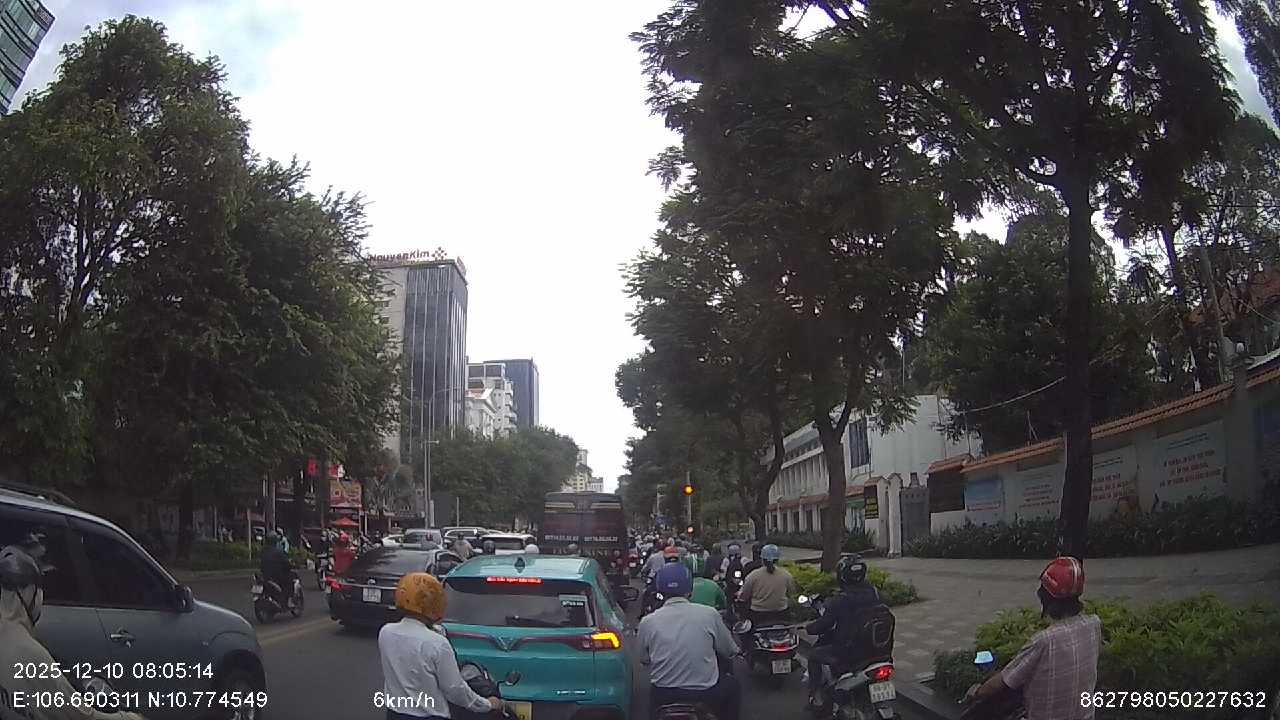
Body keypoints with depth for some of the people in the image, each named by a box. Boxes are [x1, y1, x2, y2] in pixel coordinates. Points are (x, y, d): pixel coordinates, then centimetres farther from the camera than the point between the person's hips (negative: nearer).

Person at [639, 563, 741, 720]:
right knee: (732, 685, 30)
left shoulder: (647, 622, -9)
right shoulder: (710, 614, -11)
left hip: (662, 699, 1)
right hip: (705, 695, -1)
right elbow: (730, 652, 2)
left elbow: (644, 660, 6)